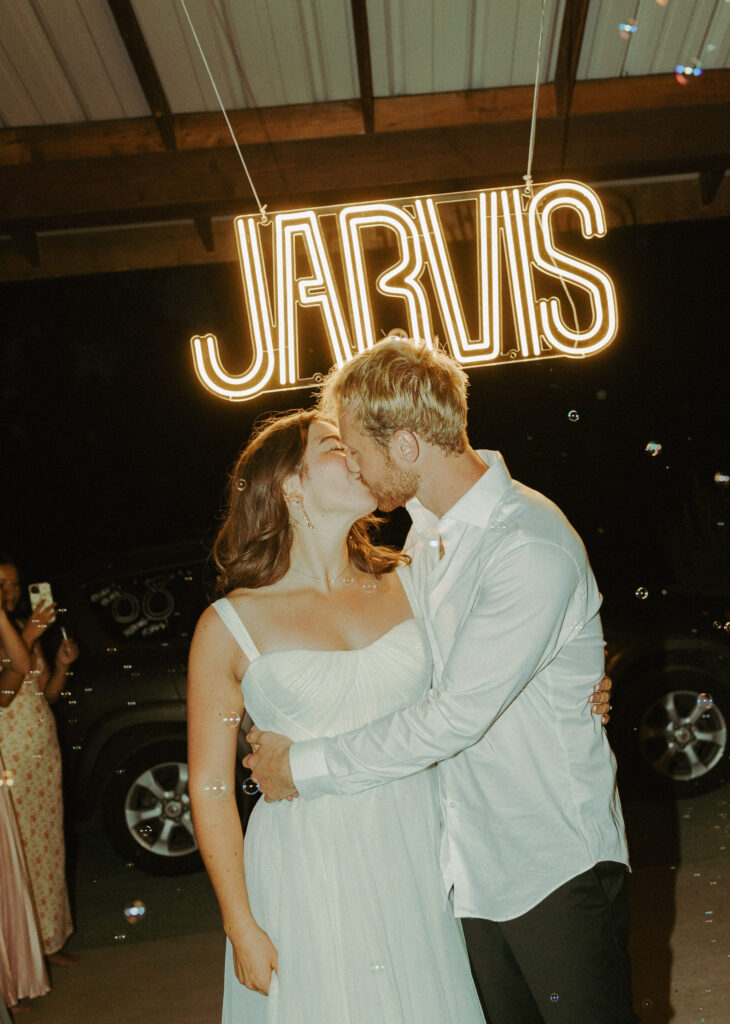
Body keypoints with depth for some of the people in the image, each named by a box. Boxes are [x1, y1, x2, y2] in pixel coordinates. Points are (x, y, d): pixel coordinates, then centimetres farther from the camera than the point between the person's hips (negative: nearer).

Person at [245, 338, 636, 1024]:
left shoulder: (532, 548, -23)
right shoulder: (426, 534, 6)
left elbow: (456, 715, -24)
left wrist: (307, 767, -14)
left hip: (558, 864, -7)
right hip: (476, 861, 8)